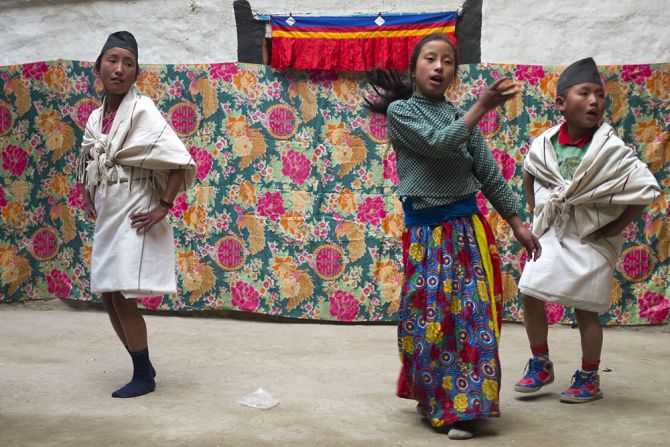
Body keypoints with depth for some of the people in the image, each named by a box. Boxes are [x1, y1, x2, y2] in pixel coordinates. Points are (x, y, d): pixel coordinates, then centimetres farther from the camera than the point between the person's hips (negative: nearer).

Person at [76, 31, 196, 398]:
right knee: (107, 296, 11)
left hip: (134, 220, -8)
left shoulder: (142, 110, -13)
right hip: (108, 220, 8)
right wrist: (88, 202, 14)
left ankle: (144, 376, 9)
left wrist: (163, 208, -18)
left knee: (121, 297, -7)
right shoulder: (96, 118, 8)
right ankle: (143, 366, 27)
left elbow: (181, 161, -18)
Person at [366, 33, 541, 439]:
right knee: (430, 318, 4)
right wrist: (484, 106, -22)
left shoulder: (461, 115, 8)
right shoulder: (401, 111, -2)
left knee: (470, 316, -1)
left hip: (468, 227, 3)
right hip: (426, 231, -3)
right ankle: (434, 397, 24)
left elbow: (490, 174, 9)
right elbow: (439, 144, -19)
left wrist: (517, 224, 7)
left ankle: (461, 406, 6)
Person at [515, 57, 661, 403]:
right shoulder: (545, 144, -4)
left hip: (590, 241, -4)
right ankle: (541, 365, 24)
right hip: (550, 235, 4)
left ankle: (589, 379, 20)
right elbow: (528, 173, 18)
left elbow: (648, 189, -15)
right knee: (530, 295, 3)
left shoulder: (611, 150, -16)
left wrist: (617, 226, -13)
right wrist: (535, 210, 10)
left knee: (585, 309, 2)